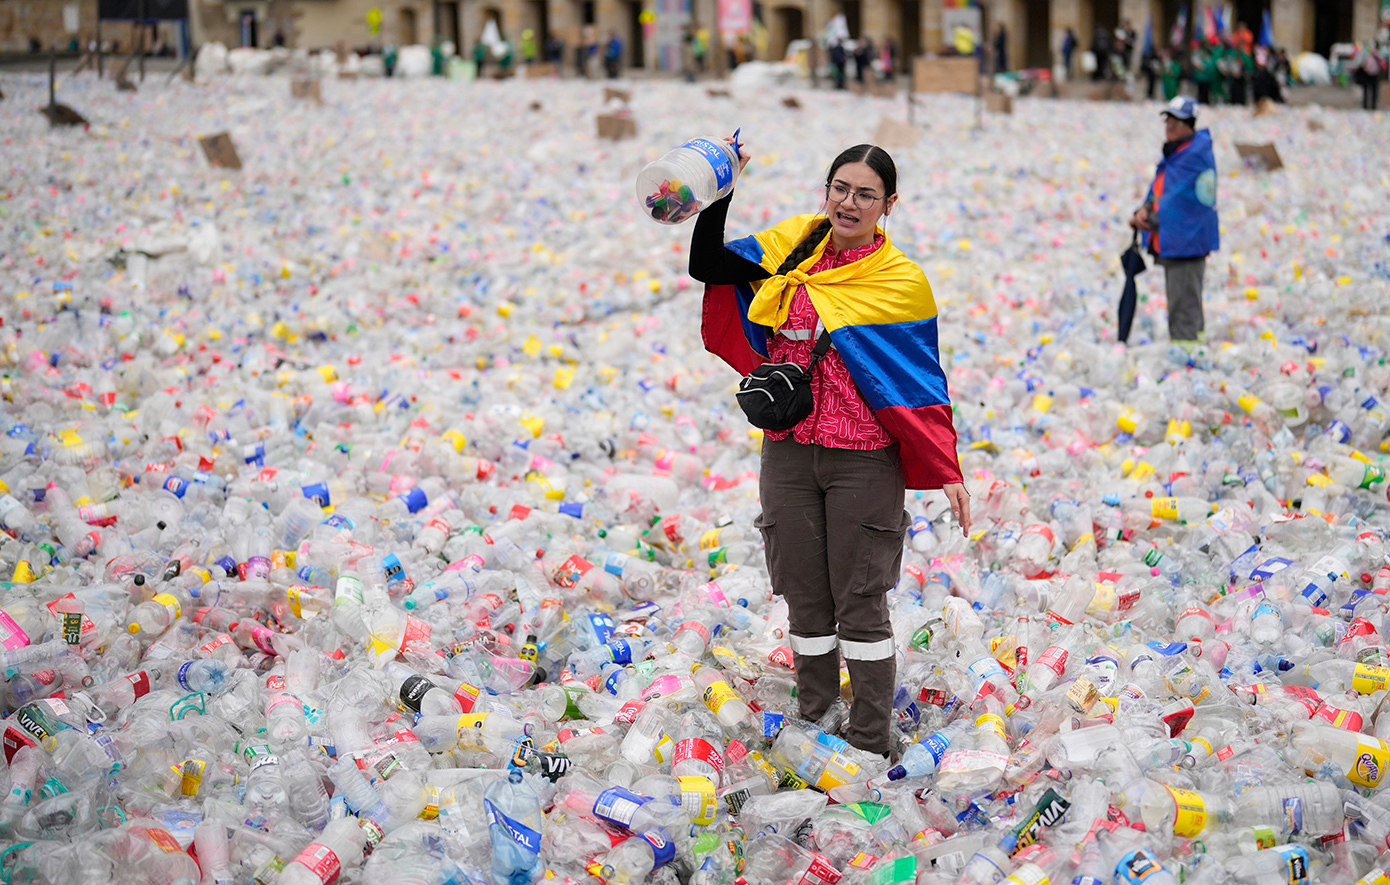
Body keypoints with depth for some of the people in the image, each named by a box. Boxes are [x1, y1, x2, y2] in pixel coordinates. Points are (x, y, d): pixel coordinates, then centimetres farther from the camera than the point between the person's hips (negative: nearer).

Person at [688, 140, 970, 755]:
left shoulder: (900, 281, -6)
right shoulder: (794, 246, 4)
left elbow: (919, 381, -4)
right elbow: (707, 266, 3)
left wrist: (947, 472, -8)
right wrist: (719, 191, -8)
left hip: (864, 461, -4)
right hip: (788, 453, 4)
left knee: (860, 603, 1)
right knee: (805, 598, 11)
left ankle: (870, 740, 10)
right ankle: (813, 722, 24)